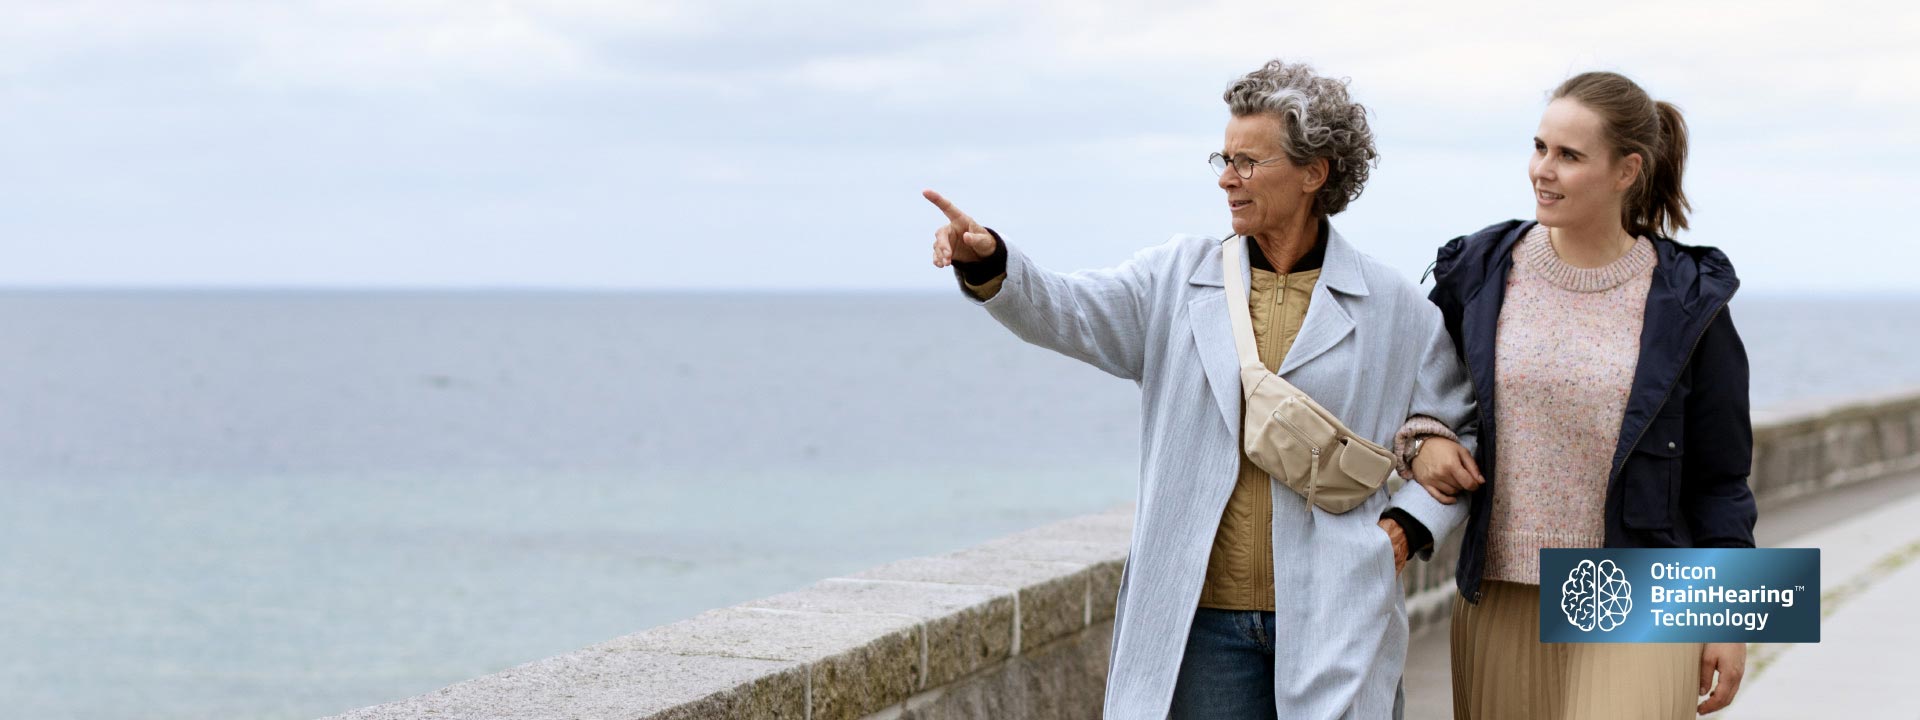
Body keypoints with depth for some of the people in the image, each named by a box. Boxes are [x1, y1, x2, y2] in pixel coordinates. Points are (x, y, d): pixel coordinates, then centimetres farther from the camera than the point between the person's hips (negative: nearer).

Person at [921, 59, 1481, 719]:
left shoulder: (1395, 307, 4)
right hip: (1204, 614, 1)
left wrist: (1408, 525, -2)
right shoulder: (1179, 278, 8)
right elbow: (1065, 312, -6)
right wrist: (987, 263, -25)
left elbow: (1465, 433, 12)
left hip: (1335, 618, -1)